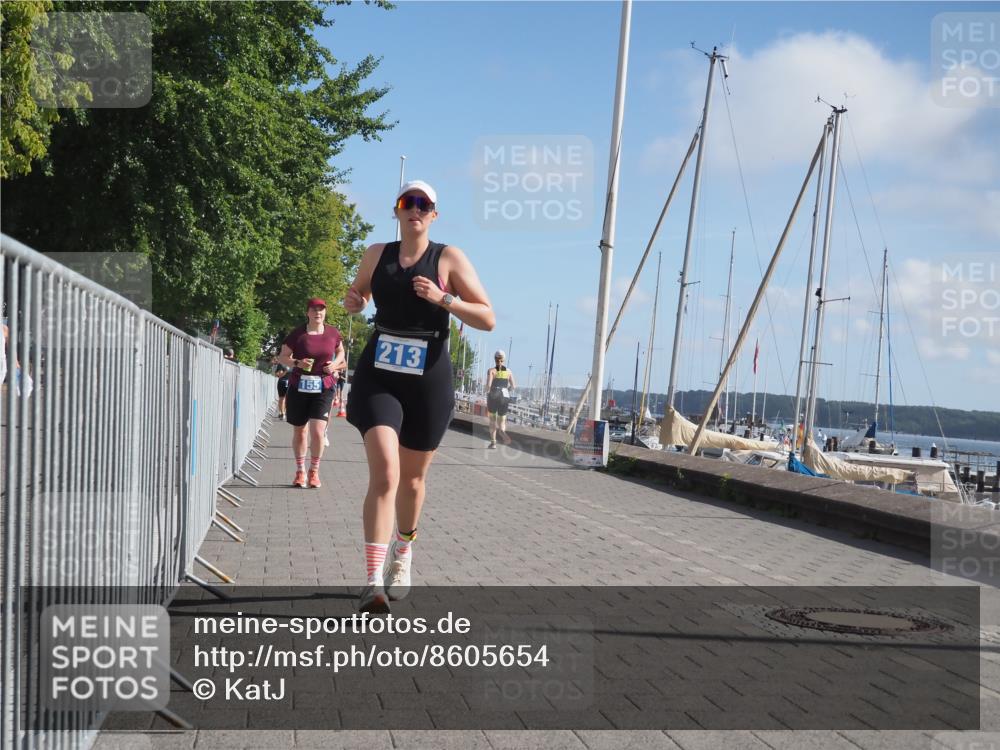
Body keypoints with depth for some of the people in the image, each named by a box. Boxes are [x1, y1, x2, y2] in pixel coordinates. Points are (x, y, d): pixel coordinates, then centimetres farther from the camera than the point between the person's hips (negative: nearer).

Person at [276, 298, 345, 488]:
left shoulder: (332, 333, 3)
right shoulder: (297, 334, -3)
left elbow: (340, 352, 20)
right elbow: (282, 357, 2)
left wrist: (335, 363, -1)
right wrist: (297, 363, -17)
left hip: (323, 388, 0)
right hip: (299, 387, 0)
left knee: (318, 430, -13)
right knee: (299, 431, 9)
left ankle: (314, 471, 6)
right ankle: (300, 471, 26)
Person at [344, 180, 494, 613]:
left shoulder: (449, 259, -2)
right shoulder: (377, 254, 7)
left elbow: (488, 319, -6)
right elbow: (358, 294, 27)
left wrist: (442, 299, -20)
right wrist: (353, 301, 3)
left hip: (429, 380, 0)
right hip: (378, 375, 1)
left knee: (411, 478, 14)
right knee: (384, 473, -18)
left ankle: (403, 556, 40)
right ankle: (374, 581, -21)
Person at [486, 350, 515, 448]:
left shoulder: (491, 370, -3)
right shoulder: (508, 371, 7)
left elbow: (488, 384, -14)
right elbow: (513, 386, 4)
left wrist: (487, 392, 5)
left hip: (493, 397, -2)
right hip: (505, 397, 2)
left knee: (492, 420, 17)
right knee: (501, 422, 7)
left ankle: (493, 442, 12)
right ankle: (503, 432, -27)